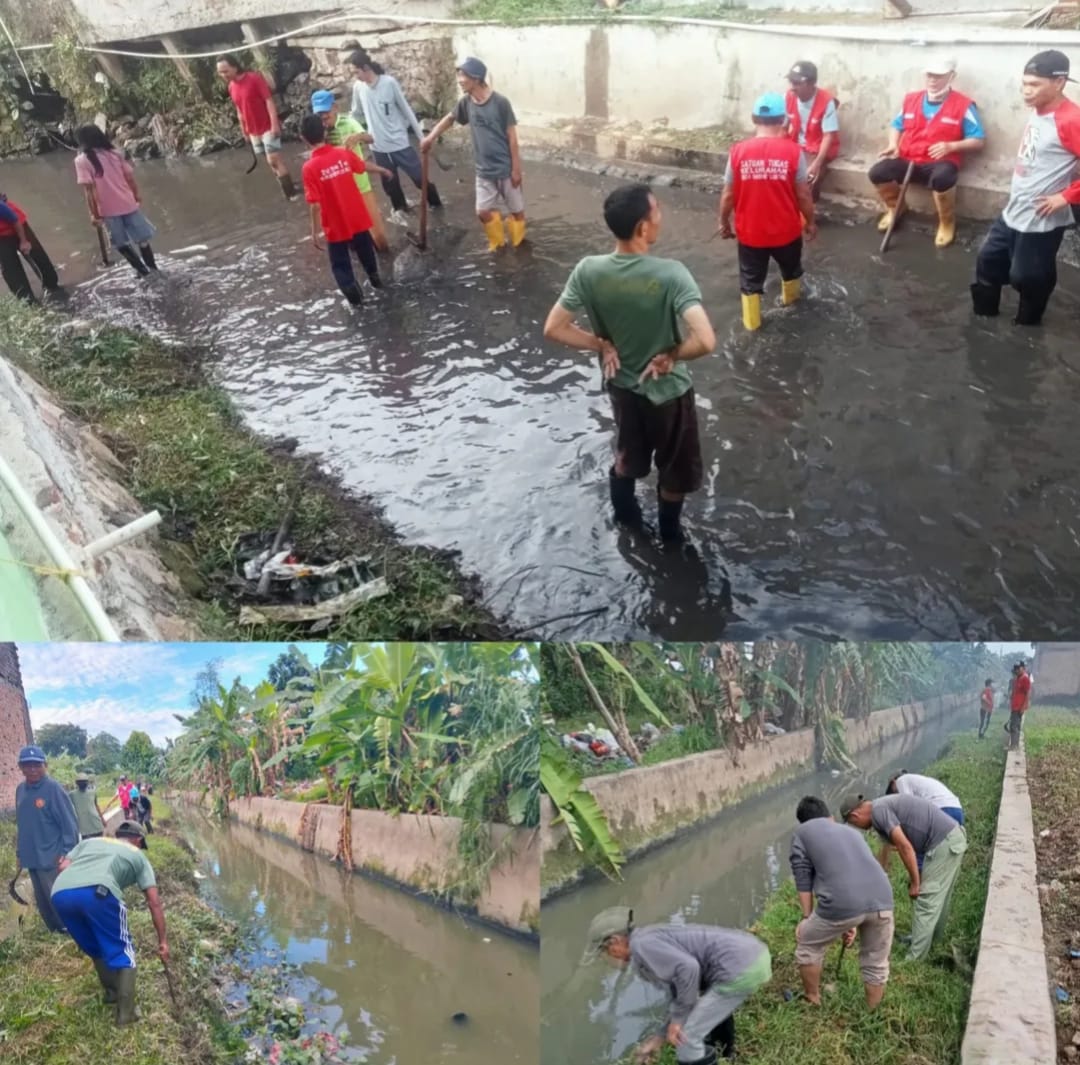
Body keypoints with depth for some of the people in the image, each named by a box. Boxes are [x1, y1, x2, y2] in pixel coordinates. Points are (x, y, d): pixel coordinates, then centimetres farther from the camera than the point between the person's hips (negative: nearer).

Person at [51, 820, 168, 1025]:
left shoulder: (90, 842, 39)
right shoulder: (137, 856, 30)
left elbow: (63, 867, 20)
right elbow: (154, 902, 25)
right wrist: (162, 941, 30)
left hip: (60, 893, 4)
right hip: (97, 891, -4)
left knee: (95, 949, 30)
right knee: (122, 952, 15)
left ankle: (112, 992, 42)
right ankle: (126, 1012, 12)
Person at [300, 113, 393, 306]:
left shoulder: (310, 167, -20)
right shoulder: (343, 153, -7)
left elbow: (316, 205, -20)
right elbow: (363, 166, 14)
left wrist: (314, 231, -9)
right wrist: (382, 170, 34)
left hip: (335, 226, -4)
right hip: (358, 219, 4)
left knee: (340, 263, 15)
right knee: (365, 251, 28)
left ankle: (354, 296, 19)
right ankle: (375, 278, 48)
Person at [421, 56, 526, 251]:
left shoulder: (500, 102, -17)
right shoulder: (466, 103, -1)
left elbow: (512, 137, -13)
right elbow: (449, 118, 19)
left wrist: (516, 169, -13)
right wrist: (431, 137, 10)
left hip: (506, 169, -4)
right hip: (484, 170, 5)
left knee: (516, 210, 8)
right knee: (483, 212, 6)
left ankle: (519, 245, 30)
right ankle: (498, 243, 28)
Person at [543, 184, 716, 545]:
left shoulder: (588, 271, -19)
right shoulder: (670, 275, -30)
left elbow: (554, 329, -13)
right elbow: (705, 341, -38)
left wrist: (602, 345, -4)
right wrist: (670, 356, -20)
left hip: (620, 383, 4)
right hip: (666, 390, -4)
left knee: (628, 455, 31)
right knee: (674, 468, 23)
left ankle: (625, 516, 51)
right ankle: (669, 534, 42)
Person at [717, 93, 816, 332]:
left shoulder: (738, 151, -14)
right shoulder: (793, 151, -15)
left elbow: (728, 195, -7)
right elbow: (803, 194, -9)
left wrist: (724, 222, 9)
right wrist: (810, 221, 6)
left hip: (749, 231, 0)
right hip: (786, 229, 1)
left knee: (751, 278, 19)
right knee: (790, 268, 30)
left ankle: (752, 321, 30)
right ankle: (791, 296, 55)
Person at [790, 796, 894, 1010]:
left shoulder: (802, 833, 20)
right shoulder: (851, 831, 35)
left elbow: (803, 878, 14)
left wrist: (807, 918, 21)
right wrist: (852, 924, 42)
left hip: (842, 903, -4)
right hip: (881, 899, 4)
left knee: (807, 945, 24)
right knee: (876, 962, 28)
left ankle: (813, 1003, 37)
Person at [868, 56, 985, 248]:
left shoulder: (963, 105, -2)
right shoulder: (911, 99, 12)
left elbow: (978, 141, -3)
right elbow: (897, 125, 24)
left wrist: (951, 146, -20)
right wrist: (893, 145, 1)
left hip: (939, 163, -5)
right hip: (907, 160, 5)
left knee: (942, 179, -40)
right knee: (877, 172, -21)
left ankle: (947, 223, -9)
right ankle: (894, 207, 12)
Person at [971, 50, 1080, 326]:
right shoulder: (1038, 112, 5)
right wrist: (1017, 193, 14)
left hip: (1041, 221, -8)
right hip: (1012, 212, 9)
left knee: (1027, 277, 5)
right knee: (988, 261, 19)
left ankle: (1027, 324, 28)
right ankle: (983, 312, 37)